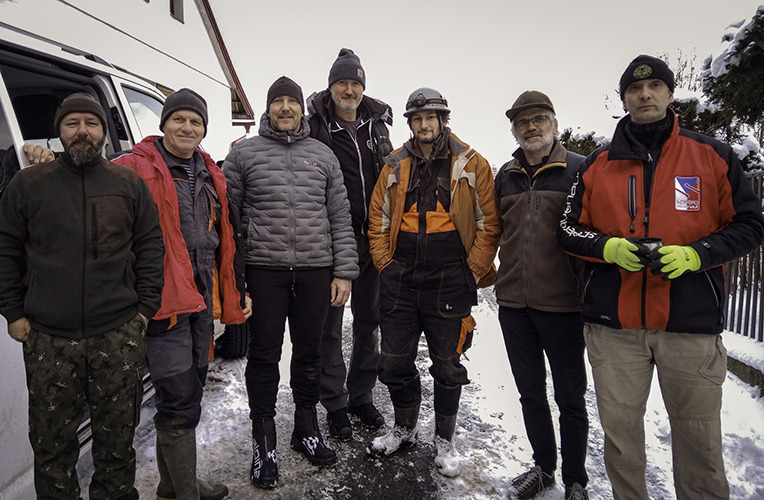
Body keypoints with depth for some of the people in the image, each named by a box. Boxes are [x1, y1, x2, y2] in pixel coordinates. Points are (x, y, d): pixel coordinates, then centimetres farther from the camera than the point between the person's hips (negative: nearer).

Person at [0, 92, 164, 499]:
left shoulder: (129, 183, 8)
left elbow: (151, 247, 7)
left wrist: (145, 307, 1)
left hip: (119, 334, 0)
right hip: (47, 337, 1)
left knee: (117, 437, 10)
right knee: (51, 440, 10)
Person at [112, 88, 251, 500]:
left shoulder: (211, 176, 16)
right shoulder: (135, 168, -3)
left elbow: (225, 239, 20)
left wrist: (238, 291, 18)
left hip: (202, 298, 7)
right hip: (163, 297, -7)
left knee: (190, 393, 16)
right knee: (179, 402, -4)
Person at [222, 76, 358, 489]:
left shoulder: (323, 155, 11)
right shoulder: (243, 153, 4)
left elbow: (340, 219, 8)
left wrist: (343, 272, 2)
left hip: (316, 272, 2)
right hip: (264, 271, -2)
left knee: (309, 353, 13)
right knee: (264, 355, 6)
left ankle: (306, 429, 32)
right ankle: (263, 442, 22)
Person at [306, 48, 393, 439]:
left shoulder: (377, 124, 11)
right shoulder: (315, 127, -3)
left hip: (373, 238, 5)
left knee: (369, 320, 14)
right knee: (330, 325, 4)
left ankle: (362, 395, 31)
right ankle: (335, 404, 21)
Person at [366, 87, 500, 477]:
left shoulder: (471, 165, -1)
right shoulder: (395, 167, 9)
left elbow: (489, 224, -3)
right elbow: (377, 222, 11)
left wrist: (472, 272, -8)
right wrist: (386, 266, 2)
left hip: (448, 281, -3)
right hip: (399, 280, 3)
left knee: (447, 365, 9)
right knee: (394, 361, 11)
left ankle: (445, 440, 29)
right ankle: (404, 429, 34)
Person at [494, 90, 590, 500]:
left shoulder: (580, 170, -3)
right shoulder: (505, 175, 10)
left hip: (562, 305, -4)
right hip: (513, 303, 5)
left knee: (570, 397, 10)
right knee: (530, 393, 17)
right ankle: (543, 466, 37)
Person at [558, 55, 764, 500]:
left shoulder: (712, 156, 6)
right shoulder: (598, 164, 9)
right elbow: (570, 230, 11)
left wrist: (694, 254, -11)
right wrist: (610, 248, -9)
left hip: (692, 326, -1)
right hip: (614, 326, 1)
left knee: (699, 438, 8)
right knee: (620, 430, 11)